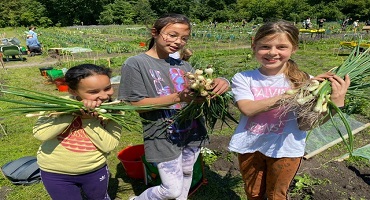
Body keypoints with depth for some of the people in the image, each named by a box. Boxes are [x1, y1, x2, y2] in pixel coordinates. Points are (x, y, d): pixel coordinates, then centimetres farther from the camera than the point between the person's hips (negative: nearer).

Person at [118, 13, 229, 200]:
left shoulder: (183, 65, 5)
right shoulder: (135, 63, -11)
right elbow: (136, 104, -16)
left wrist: (219, 83, -17)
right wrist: (178, 97, -26)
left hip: (192, 132, 6)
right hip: (164, 137, -6)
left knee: (186, 174, 21)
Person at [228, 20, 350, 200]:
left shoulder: (302, 81, -11)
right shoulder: (242, 78, -11)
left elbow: (305, 125, -13)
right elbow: (247, 109, -27)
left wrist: (335, 104, -30)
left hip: (285, 149, 0)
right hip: (249, 146, 1)